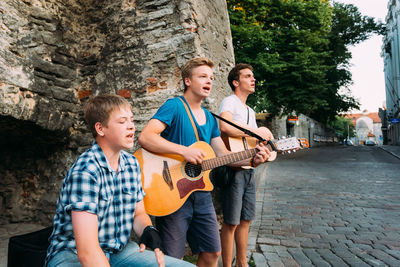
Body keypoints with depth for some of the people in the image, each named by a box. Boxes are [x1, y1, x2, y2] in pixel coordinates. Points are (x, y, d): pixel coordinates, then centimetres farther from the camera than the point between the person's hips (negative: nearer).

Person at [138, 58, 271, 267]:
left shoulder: (209, 118, 12)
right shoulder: (174, 106, -11)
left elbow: (223, 155, 11)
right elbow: (145, 137, -24)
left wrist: (252, 160, -4)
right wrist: (184, 151, -30)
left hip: (201, 193, 7)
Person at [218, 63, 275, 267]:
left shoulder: (250, 110, 22)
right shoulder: (229, 101, -8)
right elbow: (225, 126, -30)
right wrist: (258, 132, -21)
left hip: (249, 170, 9)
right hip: (233, 169, -9)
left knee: (246, 219, 17)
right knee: (231, 222, -1)